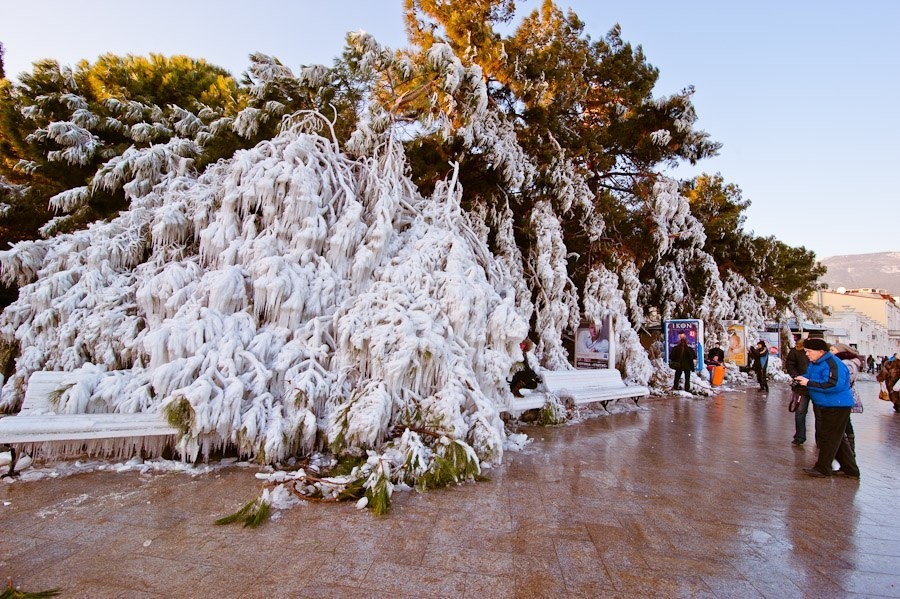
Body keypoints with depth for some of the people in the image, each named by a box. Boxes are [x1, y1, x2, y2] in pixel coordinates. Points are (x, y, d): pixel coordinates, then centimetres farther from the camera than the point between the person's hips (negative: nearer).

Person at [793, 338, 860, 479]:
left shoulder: (833, 364, -22)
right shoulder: (814, 363, 9)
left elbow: (833, 384, -33)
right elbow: (810, 377, 21)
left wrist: (809, 383, -28)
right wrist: (801, 380, -3)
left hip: (837, 407, -10)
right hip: (823, 406, 10)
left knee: (829, 438, -2)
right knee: (837, 438, 17)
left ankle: (822, 469, 6)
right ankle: (850, 469, 27)